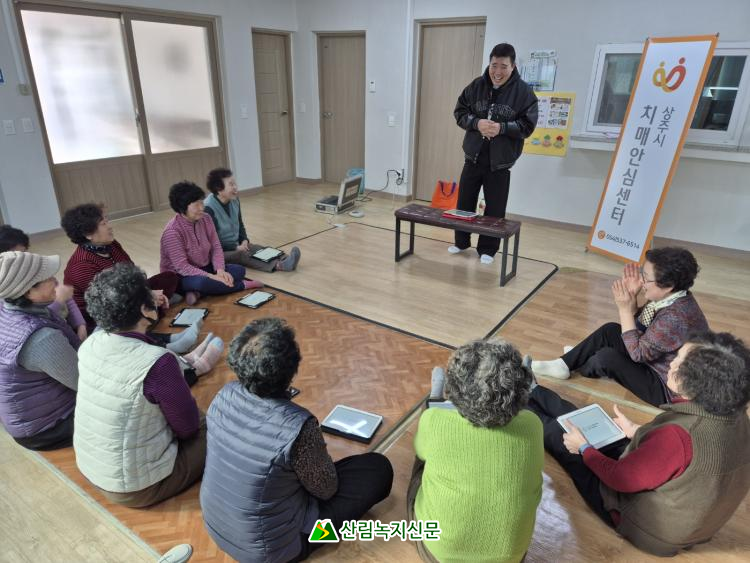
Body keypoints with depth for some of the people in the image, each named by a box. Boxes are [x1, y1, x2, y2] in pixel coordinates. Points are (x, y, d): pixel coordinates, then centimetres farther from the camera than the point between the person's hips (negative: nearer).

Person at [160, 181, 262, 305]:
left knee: (238, 270, -13)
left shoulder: (205, 219, -4)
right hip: (179, 277, -6)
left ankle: (196, 292, -20)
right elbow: (181, 267, -26)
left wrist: (220, 270, -21)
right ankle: (242, 285, -16)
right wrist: (212, 277, -33)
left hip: (204, 269, 7)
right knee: (201, 282, -39)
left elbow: (216, 247, -3)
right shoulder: (172, 232, -23)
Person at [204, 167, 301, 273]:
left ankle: (283, 261, -44)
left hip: (236, 245, 7)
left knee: (262, 249, -19)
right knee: (242, 255, -33)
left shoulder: (234, 201, 1)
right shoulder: (209, 208, -21)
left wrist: (244, 240, -3)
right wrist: (235, 247, -21)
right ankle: (278, 265, -52)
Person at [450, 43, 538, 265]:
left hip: (500, 161, -3)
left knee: (495, 208, 4)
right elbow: (460, 112, 3)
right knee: (464, 202, 12)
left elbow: (528, 125, -8)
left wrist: (502, 128, -23)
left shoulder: (523, 91, -8)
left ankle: (487, 249, 20)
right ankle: (461, 242, 31)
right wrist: (476, 123, -16)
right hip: (473, 156, 3)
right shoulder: (476, 85, -1)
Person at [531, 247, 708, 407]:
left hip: (668, 388, -9)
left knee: (606, 357, -18)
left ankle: (580, 368, 17)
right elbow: (639, 326, 2)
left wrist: (625, 309, -26)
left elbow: (638, 354, -25)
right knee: (610, 330, 3)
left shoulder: (676, 317, -35)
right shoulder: (672, 297, -8)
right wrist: (633, 296, -16)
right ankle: (562, 365, 10)